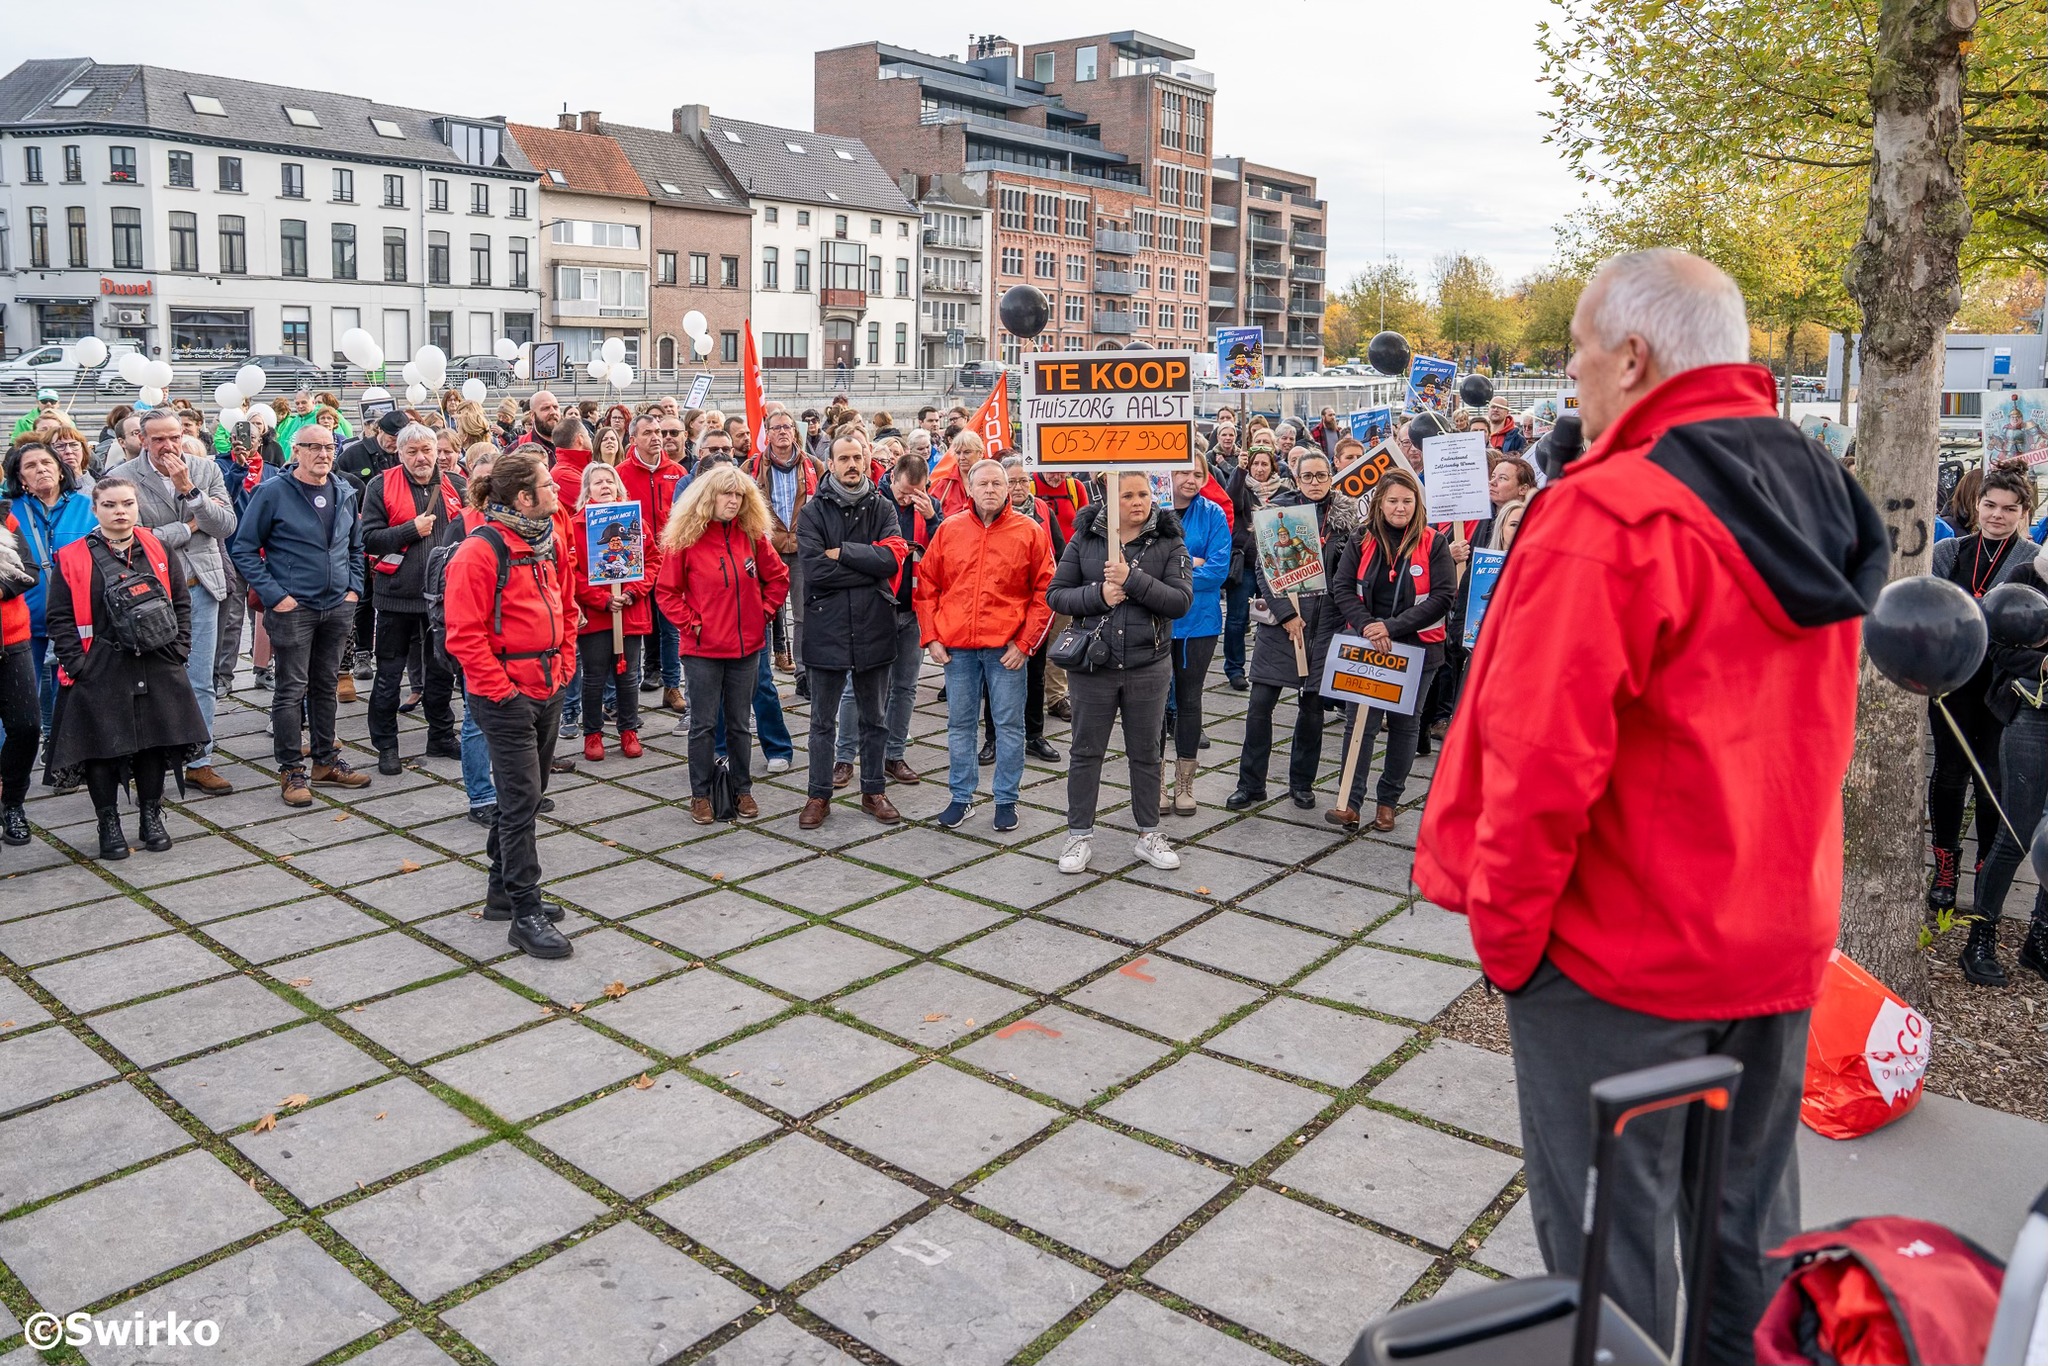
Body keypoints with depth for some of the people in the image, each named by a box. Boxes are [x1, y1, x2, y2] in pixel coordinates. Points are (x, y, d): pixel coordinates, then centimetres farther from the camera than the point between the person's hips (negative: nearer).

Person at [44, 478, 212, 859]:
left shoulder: (160, 552, 6)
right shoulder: (72, 559, -2)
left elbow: (182, 603, 9)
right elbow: (60, 618, -2)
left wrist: (177, 650, -1)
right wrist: (77, 664, -10)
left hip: (158, 670, 2)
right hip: (100, 673, -2)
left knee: (155, 742, 9)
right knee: (102, 746, 3)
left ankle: (151, 816, 25)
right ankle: (109, 824, 18)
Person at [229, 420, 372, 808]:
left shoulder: (345, 494, 8)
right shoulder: (274, 493, -8)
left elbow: (356, 546, 19)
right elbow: (243, 548, -6)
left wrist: (354, 587, 7)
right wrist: (274, 595, -13)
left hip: (338, 607, 5)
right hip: (292, 608, -5)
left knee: (326, 685, 15)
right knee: (292, 689, -1)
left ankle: (327, 761, 25)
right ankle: (291, 771, 7)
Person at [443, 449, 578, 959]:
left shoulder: (551, 539, 8)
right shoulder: (480, 551, -17)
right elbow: (464, 634, -19)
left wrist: (563, 664, 12)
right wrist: (500, 689, -17)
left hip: (548, 688, 8)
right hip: (506, 696, -8)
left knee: (526, 795, 17)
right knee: (522, 800, -6)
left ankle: (504, 891, 31)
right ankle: (526, 915, 0)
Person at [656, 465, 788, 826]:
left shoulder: (752, 536, 2)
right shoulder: (685, 539, -7)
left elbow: (778, 576, 12)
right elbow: (666, 591, -2)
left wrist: (764, 612, 2)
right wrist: (690, 623, -10)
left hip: (746, 647, 3)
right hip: (702, 649, -3)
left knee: (739, 724, 13)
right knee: (703, 725, 6)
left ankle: (742, 789, 24)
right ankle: (700, 794, 17)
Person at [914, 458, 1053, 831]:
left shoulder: (1029, 531, -1)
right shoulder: (948, 530, 5)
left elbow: (1045, 591, -2)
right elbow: (926, 586, 9)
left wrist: (1025, 643, -8)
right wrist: (931, 637, 1)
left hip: (1006, 647, -2)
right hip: (956, 647, 2)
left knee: (1009, 724, 5)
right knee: (959, 724, 11)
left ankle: (1006, 799, 17)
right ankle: (961, 797, 23)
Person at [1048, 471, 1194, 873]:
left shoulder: (1168, 541, -4)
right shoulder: (1085, 538, -1)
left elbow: (1181, 600, -14)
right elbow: (1055, 594, -2)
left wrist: (1133, 579, -24)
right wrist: (1098, 594, -18)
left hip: (1149, 666, 0)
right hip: (1092, 663, 0)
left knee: (1145, 753, 13)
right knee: (1087, 751, 9)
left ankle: (1149, 833, 26)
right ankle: (1080, 835, 22)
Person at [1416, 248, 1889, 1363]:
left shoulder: (1608, 514, -21)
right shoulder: (1819, 503, 4)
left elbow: (1543, 756, -25)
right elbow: (1811, 733, 11)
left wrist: (1506, 931, -12)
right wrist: (1767, 883, 18)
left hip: (1621, 949, -7)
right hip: (1778, 938, 8)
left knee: (1609, 1233, 9)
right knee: (1751, 1217, 21)